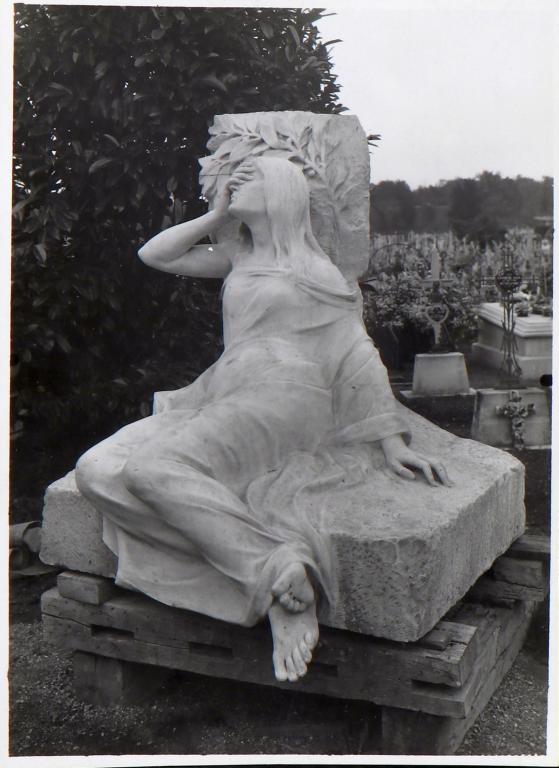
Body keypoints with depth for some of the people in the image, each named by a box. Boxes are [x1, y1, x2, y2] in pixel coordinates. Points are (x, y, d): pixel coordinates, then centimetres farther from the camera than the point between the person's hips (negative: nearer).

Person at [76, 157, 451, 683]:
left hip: (281, 398, -6)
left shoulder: (315, 271, 11)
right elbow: (153, 255, 26)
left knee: (153, 467, -31)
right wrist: (217, 214, 21)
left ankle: (280, 569, -32)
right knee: (98, 472, -18)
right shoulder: (239, 258, 27)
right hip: (218, 395, 7)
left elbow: (359, 355, 7)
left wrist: (393, 442, -1)